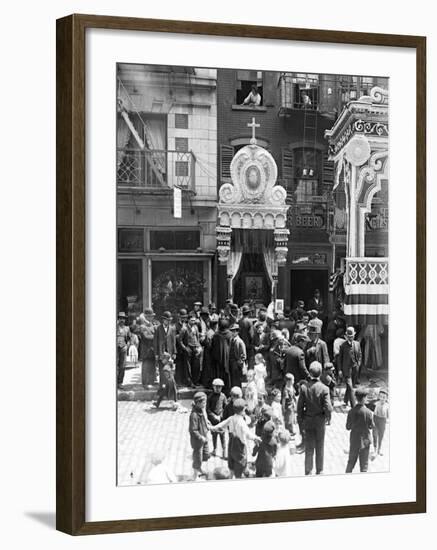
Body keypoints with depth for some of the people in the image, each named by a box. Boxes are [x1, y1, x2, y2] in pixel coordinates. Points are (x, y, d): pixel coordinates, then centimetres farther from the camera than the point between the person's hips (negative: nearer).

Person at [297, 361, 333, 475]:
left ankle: (308, 471, 14)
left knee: (309, 448, 11)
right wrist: (328, 417, 3)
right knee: (320, 447, 14)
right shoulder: (324, 389, -18)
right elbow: (328, 408, -17)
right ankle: (319, 471, 23)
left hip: (308, 420, 1)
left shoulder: (304, 388, -12)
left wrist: (301, 418, 8)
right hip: (320, 420, -1)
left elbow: (300, 406, -7)